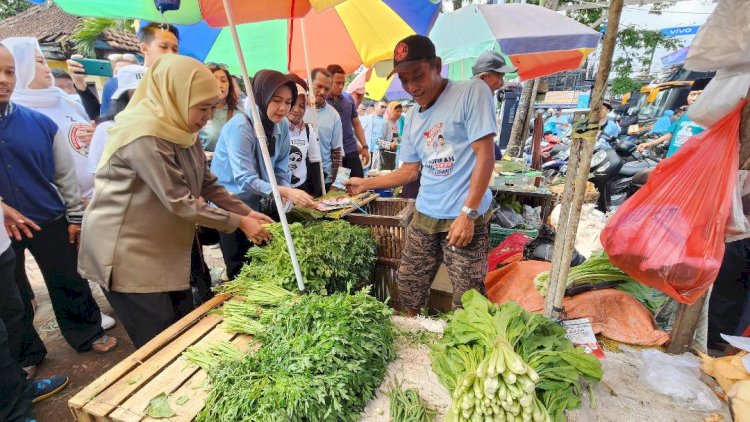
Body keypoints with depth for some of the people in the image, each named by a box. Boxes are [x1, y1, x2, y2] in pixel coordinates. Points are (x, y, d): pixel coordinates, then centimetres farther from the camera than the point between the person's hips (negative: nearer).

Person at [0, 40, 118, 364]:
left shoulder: (41, 123, -1)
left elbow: (65, 173, 4)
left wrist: (74, 216, 4)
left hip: (49, 220, 1)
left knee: (69, 281, 12)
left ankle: (87, 333, 31)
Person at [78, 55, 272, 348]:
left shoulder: (182, 130, 4)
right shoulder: (144, 136, -25)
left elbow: (207, 184, 4)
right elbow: (181, 201, -26)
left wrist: (247, 212, -6)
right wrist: (238, 223, -20)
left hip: (165, 248, 8)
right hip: (126, 253, -8)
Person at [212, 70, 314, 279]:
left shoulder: (282, 125, -3)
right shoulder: (240, 126, -22)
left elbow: (281, 170, -2)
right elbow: (244, 179, -29)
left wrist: (286, 196, -20)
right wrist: (286, 192, -41)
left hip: (260, 205, 6)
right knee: (242, 271, 2)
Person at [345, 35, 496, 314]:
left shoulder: (472, 92, -7)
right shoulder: (413, 119, 12)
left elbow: (485, 157, -12)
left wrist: (467, 214, -17)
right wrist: (365, 183, 16)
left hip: (466, 217, -6)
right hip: (424, 217, 6)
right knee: (409, 290, 12)